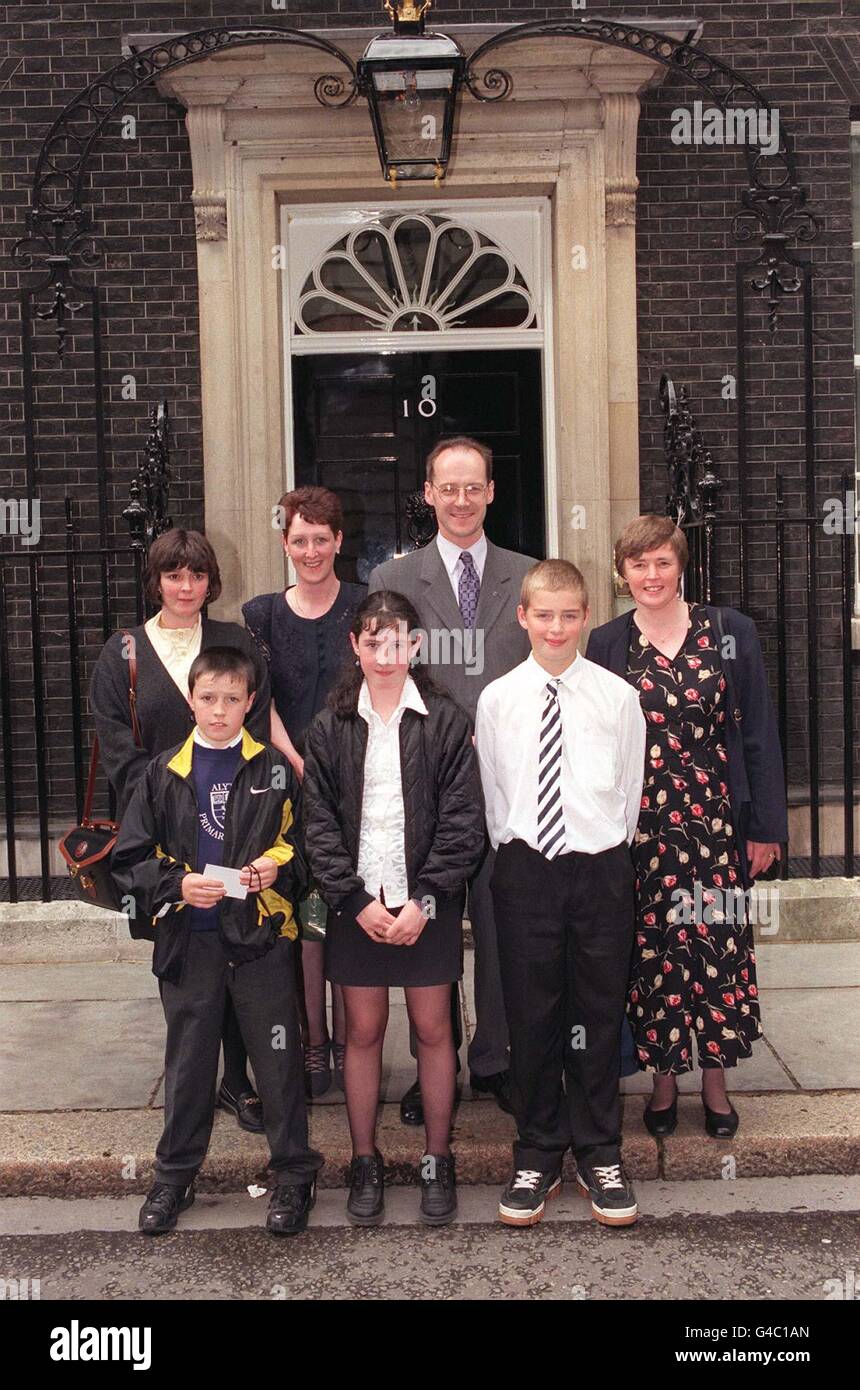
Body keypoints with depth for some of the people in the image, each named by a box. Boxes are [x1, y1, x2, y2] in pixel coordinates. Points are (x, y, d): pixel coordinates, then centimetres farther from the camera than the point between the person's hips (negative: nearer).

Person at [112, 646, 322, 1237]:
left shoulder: (275, 769, 1)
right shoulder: (165, 773, 3)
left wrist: (277, 870, -13)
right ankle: (175, 1175, 30)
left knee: (279, 1057, 5)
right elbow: (130, 859, 4)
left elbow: (303, 845, 7)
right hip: (189, 939, 1)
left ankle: (293, 1175, 22)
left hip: (262, 937, -1)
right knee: (188, 1060, 13)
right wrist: (176, 885, -12)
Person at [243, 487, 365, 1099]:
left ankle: (350, 1043, 13)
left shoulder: (366, 606, 4)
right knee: (300, 915, 1)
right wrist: (301, 767, -10)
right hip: (288, 782, 1)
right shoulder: (262, 614, 8)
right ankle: (311, 1044, 12)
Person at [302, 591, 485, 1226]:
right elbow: (319, 823, 0)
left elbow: (464, 820, -5)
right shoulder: (331, 727, 3)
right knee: (364, 1032, 9)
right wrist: (357, 900, -9)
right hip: (356, 905, 1)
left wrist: (424, 900, -12)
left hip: (428, 905, -1)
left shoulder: (445, 720, -2)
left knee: (433, 1030, 7)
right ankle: (365, 1162, 23)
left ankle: (439, 1162, 22)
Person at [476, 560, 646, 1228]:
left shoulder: (618, 696, 0)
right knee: (531, 1016, 7)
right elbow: (491, 795, 6)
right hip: (526, 869, 0)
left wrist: (610, 845, 4)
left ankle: (600, 1157, 23)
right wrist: (515, 853, 3)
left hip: (602, 867, 0)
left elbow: (630, 790, 5)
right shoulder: (497, 699, 1)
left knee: (600, 1014, 8)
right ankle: (537, 1159, 22)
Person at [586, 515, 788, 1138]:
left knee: (719, 944, 4)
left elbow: (759, 734, 3)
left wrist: (766, 826, 0)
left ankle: (715, 1080, 21)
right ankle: (664, 1080, 21)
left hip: (718, 819, 0)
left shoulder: (731, 631, 2)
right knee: (653, 951, 5)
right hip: (640, 826, 0)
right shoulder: (606, 644, 3)